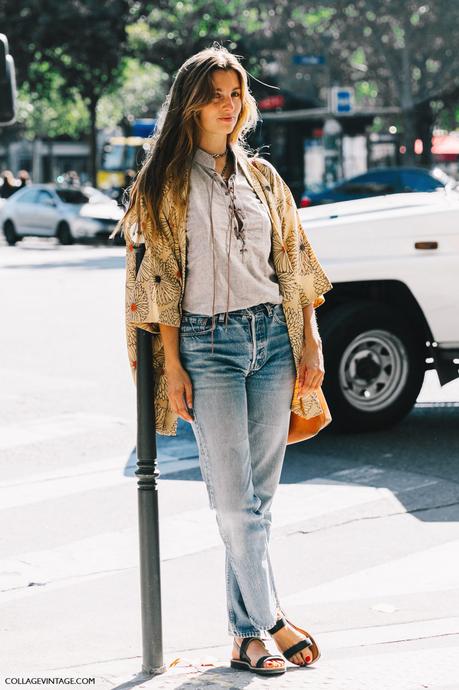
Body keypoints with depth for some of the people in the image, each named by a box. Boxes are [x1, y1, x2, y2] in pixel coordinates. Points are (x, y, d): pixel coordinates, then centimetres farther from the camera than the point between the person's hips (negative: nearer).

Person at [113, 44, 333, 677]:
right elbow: (159, 279, -2)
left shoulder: (261, 175, 13)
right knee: (233, 499, -6)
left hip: (272, 337, 4)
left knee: (260, 493, 4)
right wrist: (172, 365, -8)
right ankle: (272, 620, 3)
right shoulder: (165, 182, 1)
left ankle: (245, 631, 12)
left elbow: (293, 262, 13)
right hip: (207, 344, -3)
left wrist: (311, 341, 6)